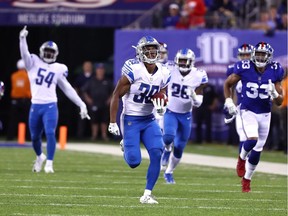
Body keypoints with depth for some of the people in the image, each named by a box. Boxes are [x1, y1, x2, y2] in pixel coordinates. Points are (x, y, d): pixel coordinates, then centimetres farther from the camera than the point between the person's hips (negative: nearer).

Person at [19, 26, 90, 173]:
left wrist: (81, 105, 10)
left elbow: (68, 89, 11)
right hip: (35, 106, 1)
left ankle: (49, 164, -13)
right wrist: (22, 39, -31)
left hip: (50, 106, -1)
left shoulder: (59, 69, 7)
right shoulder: (34, 62, 6)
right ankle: (40, 157, 40)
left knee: (50, 133, -17)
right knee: (35, 137, 11)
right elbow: (25, 54, -13)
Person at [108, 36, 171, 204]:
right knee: (134, 162, -11)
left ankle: (147, 194, -4)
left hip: (149, 120, 5)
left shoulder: (163, 73, -1)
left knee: (157, 153, -16)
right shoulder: (133, 70, -17)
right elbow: (116, 95, -11)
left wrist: (161, 106, -11)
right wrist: (113, 122, -12)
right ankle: (126, 147, 28)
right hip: (131, 120, -5)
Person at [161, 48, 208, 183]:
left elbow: (198, 103, -8)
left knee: (179, 149, 6)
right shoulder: (169, 72, -12)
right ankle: (167, 149, 8)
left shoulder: (198, 77, -12)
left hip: (186, 116, 1)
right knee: (169, 137, -28)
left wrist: (194, 96, -28)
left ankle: (169, 172, 30)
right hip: (170, 112, -1)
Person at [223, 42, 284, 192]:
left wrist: (274, 94, -22)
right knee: (252, 140, -27)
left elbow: (279, 102, -1)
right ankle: (242, 158, 7)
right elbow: (227, 84, 5)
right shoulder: (244, 69, -13)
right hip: (248, 111, -3)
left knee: (257, 150, 9)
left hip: (265, 114, 3)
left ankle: (247, 179, 28)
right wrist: (228, 101, -6)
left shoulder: (274, 72, -7)